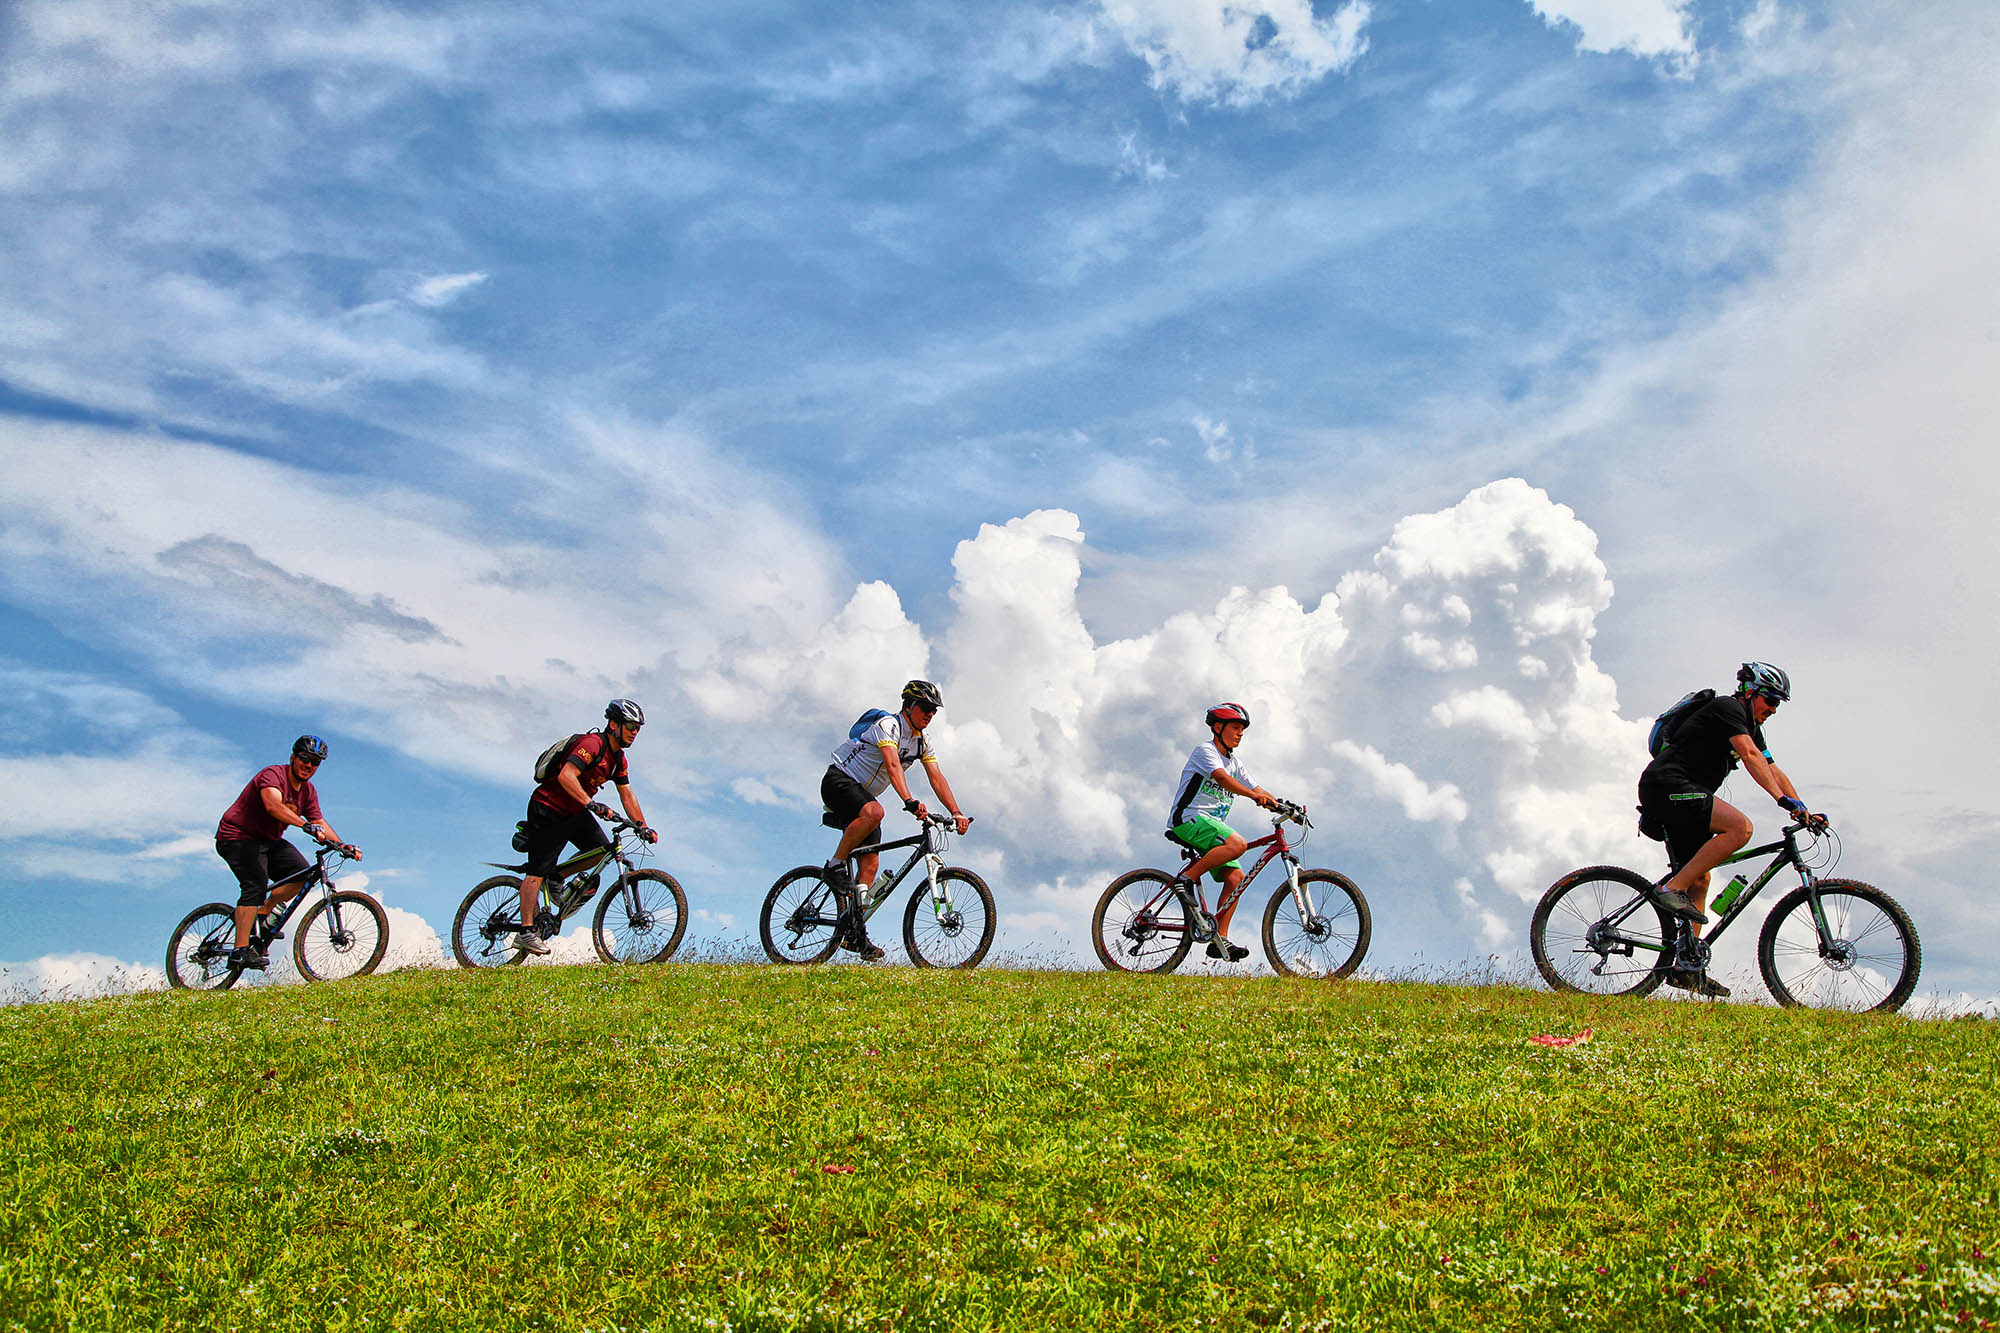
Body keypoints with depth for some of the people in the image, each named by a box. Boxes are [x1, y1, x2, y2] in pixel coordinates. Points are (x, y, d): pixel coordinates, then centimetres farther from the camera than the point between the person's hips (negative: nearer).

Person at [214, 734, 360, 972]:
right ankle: (240, 951, -30)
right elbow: (273, 806, -39)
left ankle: (263, 912, 9)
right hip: (238, 837, -8)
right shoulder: (273, 775, -20)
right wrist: (308, 827, -51)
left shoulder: (307, 791, 5)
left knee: (302, 874, -11)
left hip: (269, 841, 8)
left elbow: (320, 823, 3)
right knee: (256, 885, -26)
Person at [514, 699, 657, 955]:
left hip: (575, 812, 9)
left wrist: (642, 827, 0)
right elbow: (566, 776, -34)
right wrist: (591, 803, -43)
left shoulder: (618, 758, 6)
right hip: (548, 809, -9)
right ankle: (526, 932, -6)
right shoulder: (593, 744, -22)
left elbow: (627, 795, 9)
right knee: (538, 871, -8)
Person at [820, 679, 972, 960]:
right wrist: (910, 801, -47)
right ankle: (835, 866, -23)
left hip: (863, 794, 8)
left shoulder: (922, 744, 8)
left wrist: (957, 813, -15)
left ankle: (852, 926, 0)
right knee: (873, 812, -39)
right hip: (838, 781, -8)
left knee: (870, 863, -3)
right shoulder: (888, 725, -18)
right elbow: (893, 766, -33)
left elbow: (937, 779, -1)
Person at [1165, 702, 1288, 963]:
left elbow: (1255, 790, 15)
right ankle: (1187, 878, -20)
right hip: (1188, 818, -8)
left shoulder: (1235, 763, 21)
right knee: (1237, 843, -30)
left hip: (1209, 825, 8)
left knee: (1236, 875, -8)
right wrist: (1254, 795, -36)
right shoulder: (1205, 750, -5)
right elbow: (1222, 777, -23)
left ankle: (1220, 940, -8)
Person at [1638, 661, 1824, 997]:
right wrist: (1784, 799, -31)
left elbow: (1772, 770, 19)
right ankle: (1673, 888, -20)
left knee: (1699, 878, 9)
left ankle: (1686, 968, 8)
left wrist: (1804, 812, 5)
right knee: (1740, 827, -26)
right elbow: (1750, 755, -22)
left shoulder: (1750, 726, 23)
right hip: (1666, 784, -11)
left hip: (1679, 796, 11)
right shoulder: (1728, 708, -8)